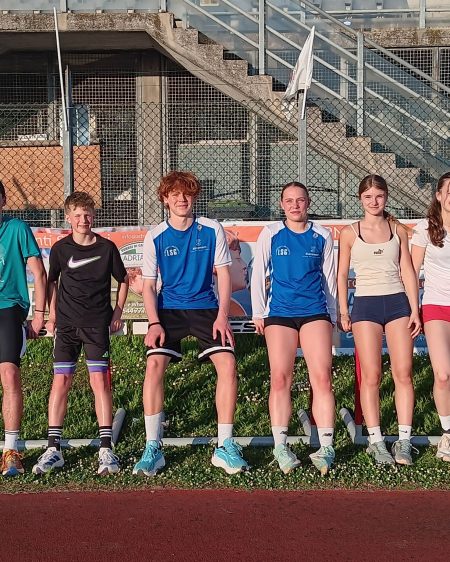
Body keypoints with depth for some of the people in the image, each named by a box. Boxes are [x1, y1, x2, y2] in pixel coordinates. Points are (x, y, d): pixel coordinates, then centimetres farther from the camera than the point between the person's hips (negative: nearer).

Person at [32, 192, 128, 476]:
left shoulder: (107, 247, 0)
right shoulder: (60, 248, 2)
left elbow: (123, 280, 12)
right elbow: (52, 282, 16)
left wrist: (118, 312, 8)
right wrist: (52, 313, 11)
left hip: (98, 324, -1)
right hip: (67, 324, 1)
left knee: (100, 381, -6)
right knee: (61, 381, -3)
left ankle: (106, 449, -1)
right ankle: (54, 449, 3)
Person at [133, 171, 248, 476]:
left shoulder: (212, 229, 0)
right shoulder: (155, 237, 0)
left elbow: (223, 274, 1)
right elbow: (148, 285, 2)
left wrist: (222, 316, -9)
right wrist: (154, 323, -11)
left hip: (206, 307, 0)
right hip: (169, 309, 0)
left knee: (227, 363, -18)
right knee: (154, 364, -19)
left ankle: (225, 446, -6)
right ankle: (153, 448, -10)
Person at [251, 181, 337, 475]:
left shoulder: (322, 235, 9)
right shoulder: (271, 233, 6)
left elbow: (329, 277, 15)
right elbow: (258, 274, 9)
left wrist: (332, 317, 16)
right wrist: (258, 313, 6)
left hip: (315, 311, 1)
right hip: (279, 313, 0)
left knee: (323, 377, -9)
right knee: (280, 379, -5)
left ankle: (326, 448, -5)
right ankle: (281, 447, 3)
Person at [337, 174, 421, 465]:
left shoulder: (398, 230, 9)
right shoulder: (350, 232, 5)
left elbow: (407, 272, 8)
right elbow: (342, 274, 7)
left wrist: (414, 310, 1)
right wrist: (343, 311, 1)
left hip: (397, 302, 2)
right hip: (366, 303, -1)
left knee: (404, 373, -3)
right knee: (371, 376, -4)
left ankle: (404, 441, 2)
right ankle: (376, 441, 2)